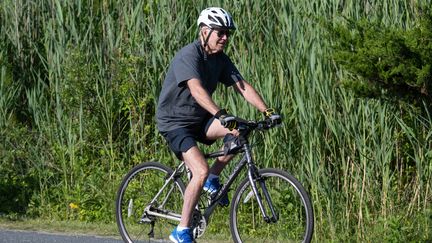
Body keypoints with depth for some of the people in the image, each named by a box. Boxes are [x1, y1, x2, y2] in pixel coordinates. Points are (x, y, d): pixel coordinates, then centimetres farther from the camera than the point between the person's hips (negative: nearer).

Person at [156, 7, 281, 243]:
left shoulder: (220, 60, 2)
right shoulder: (188, 56, -22)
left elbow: (243, 86, -3)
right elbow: (196, 90, -38)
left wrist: (267, 111, -17)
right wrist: (221, 115, -51)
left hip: (199, 119, 7)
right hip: (175, 122, -7)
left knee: (239, 131, -17)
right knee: (201, 170, -25)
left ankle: (213, 180, 2)